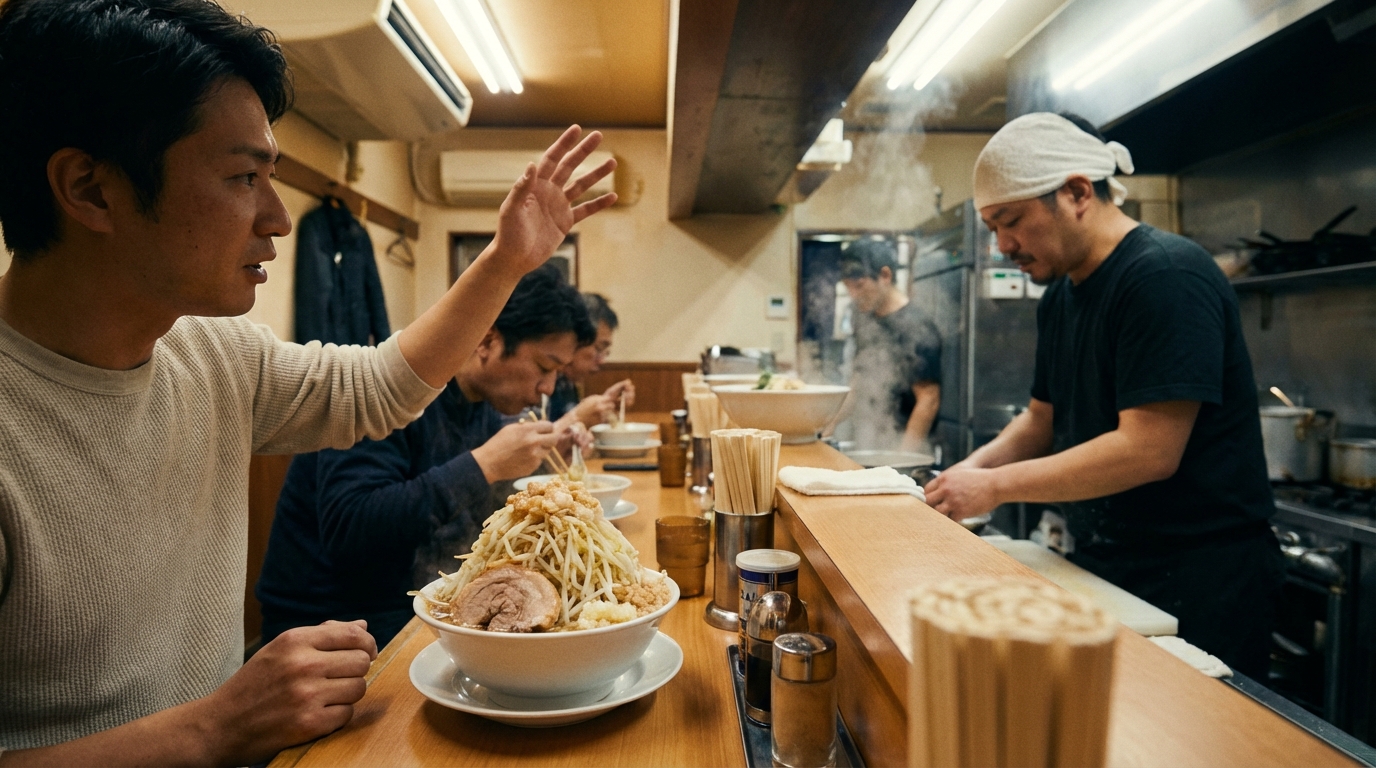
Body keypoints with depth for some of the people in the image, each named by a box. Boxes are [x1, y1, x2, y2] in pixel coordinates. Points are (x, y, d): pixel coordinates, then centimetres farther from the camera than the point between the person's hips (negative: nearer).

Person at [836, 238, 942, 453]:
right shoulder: (864, 319, 8)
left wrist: (901, 458, -16)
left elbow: (929, 400, -15)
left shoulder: (916, 328, -14)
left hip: (900, 447, -6)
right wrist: (833, 418, 9)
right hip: (866, 447, 7)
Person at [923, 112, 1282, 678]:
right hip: (1102, 568, 8)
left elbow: (1149, 451, -26)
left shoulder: (1165, 275, -19)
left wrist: (996, 486, -21)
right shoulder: (1059, 296, 8)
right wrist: (973, 468, -4)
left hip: (1199, 583, -8)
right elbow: (1043, 419, 14)